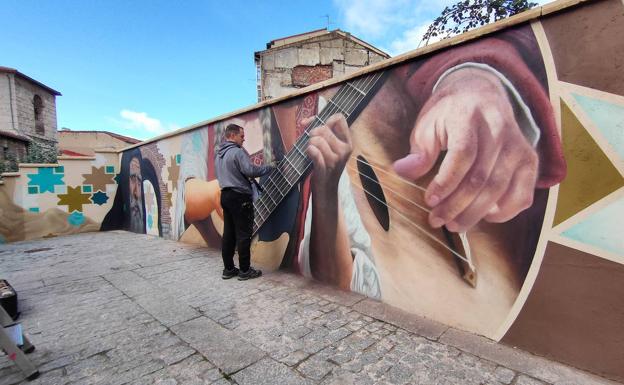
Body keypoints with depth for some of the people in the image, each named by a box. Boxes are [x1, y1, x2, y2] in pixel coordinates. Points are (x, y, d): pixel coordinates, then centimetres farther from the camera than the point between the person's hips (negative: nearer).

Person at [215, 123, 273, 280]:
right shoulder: (237, 152, -13)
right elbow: (251, 170, -22)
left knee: (228, 233, 11)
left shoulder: (218, 154, 15)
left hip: (225, 195, 9)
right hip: (239, 196, -9)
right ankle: (245, 270, 4)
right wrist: (269, 167, -9)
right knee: (243, 234, -2)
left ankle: (228, 269, 18)